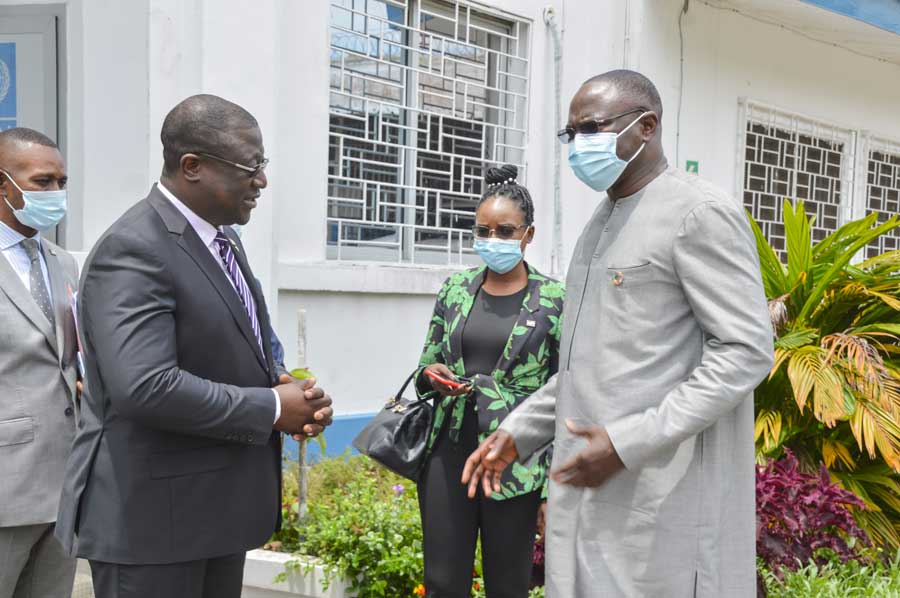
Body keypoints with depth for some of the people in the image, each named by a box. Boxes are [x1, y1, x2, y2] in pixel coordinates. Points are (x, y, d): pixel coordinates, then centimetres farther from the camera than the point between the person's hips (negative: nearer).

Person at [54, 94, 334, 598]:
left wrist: (293, 394, -1)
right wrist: (271, 408, -19)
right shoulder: (134, 251, -19)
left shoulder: (222, 239, 11)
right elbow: (144, 387, -30)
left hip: (219, 506, 9)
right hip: (152, 513, -9)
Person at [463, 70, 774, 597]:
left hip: (663, 489, -8)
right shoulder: (603, 219, 16)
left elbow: (746, 351, -17)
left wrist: (629, 442, -21)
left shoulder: (700, 213, -10)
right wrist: (519, 431, 12)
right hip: (589, 481, 8)